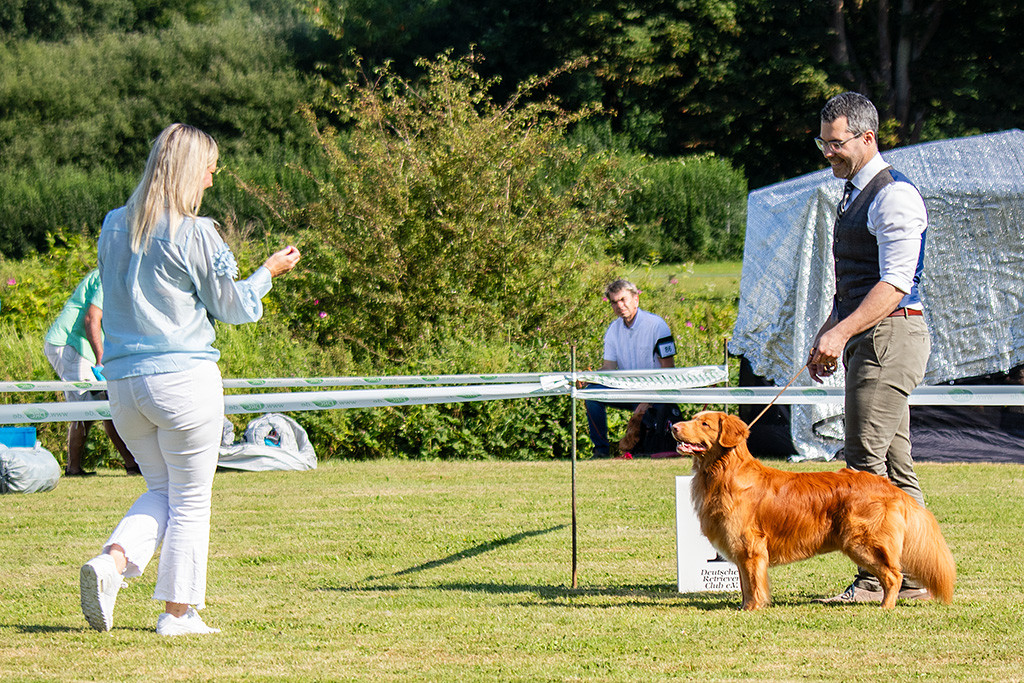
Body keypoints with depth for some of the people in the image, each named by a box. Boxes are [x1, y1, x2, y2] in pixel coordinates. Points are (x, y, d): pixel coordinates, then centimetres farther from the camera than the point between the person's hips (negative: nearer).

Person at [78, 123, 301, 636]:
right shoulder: (195, 235, -12)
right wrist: (269, 272, 13)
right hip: (184, 378, -6)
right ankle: (178, 611, 10)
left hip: (122, 380, 6)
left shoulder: (114, 227, 6)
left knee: (161, 489, 20)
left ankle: (112, 561, -6)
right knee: (191, 498, 7)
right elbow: (231, 307, -3)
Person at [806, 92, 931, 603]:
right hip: (867, 340, 10)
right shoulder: (853, 196, 19)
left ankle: (875, 578, -13)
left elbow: (895, 283, -20)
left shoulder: (894, 196, -12)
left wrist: (842, 333, -25)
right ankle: (912, 577, 12)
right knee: (894, 464, 9)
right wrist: (827, 333, 18)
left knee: (865, 458, -13)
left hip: (891, 334, -10)